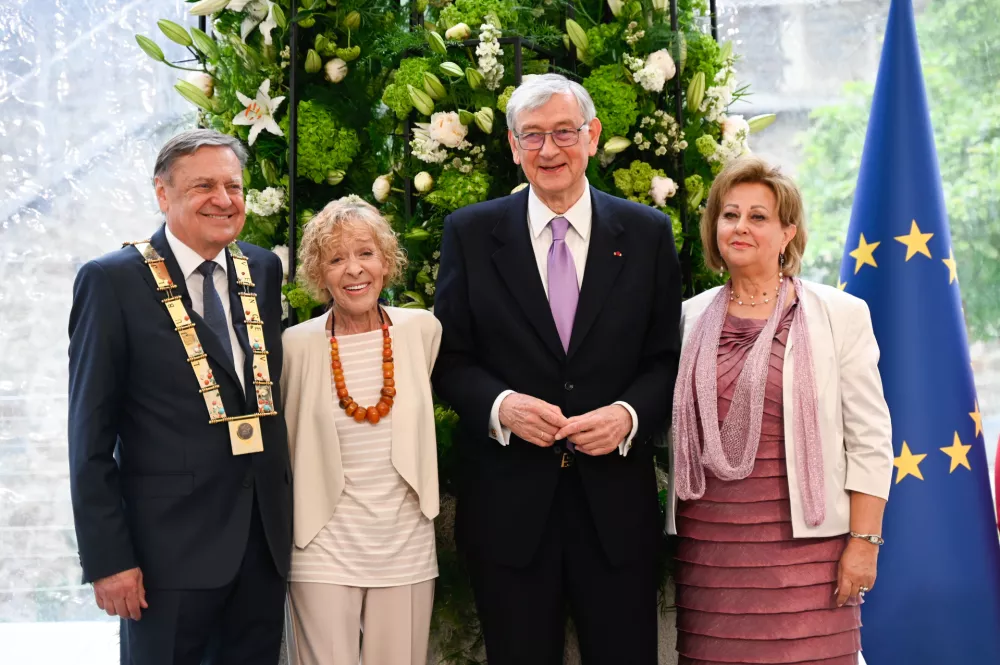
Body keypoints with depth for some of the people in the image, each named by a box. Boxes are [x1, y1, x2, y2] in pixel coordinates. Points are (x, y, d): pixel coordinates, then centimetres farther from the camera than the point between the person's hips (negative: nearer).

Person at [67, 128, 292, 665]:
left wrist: (284, 513, 8)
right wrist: (107, 558, -11)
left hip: (265, 539, 5)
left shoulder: (262, 270, 8)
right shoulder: (113, 281, -7)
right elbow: (90, 438, -8)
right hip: (170, 543, -5)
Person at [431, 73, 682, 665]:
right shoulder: (470, 234, 3)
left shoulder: (647, 233, 4)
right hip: (509, 501, 0)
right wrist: (499, 404, -15)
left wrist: (631, 414, -14)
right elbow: (449, 360, 3)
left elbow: (667, 359, 5)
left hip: (616, 502, 1)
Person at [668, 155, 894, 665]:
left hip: (804, 543, -3)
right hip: (707, 546, 3)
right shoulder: (690, 318, 10)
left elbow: (870, 438, -1)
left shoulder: (840, 315, 1)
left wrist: (864, 542, -7)